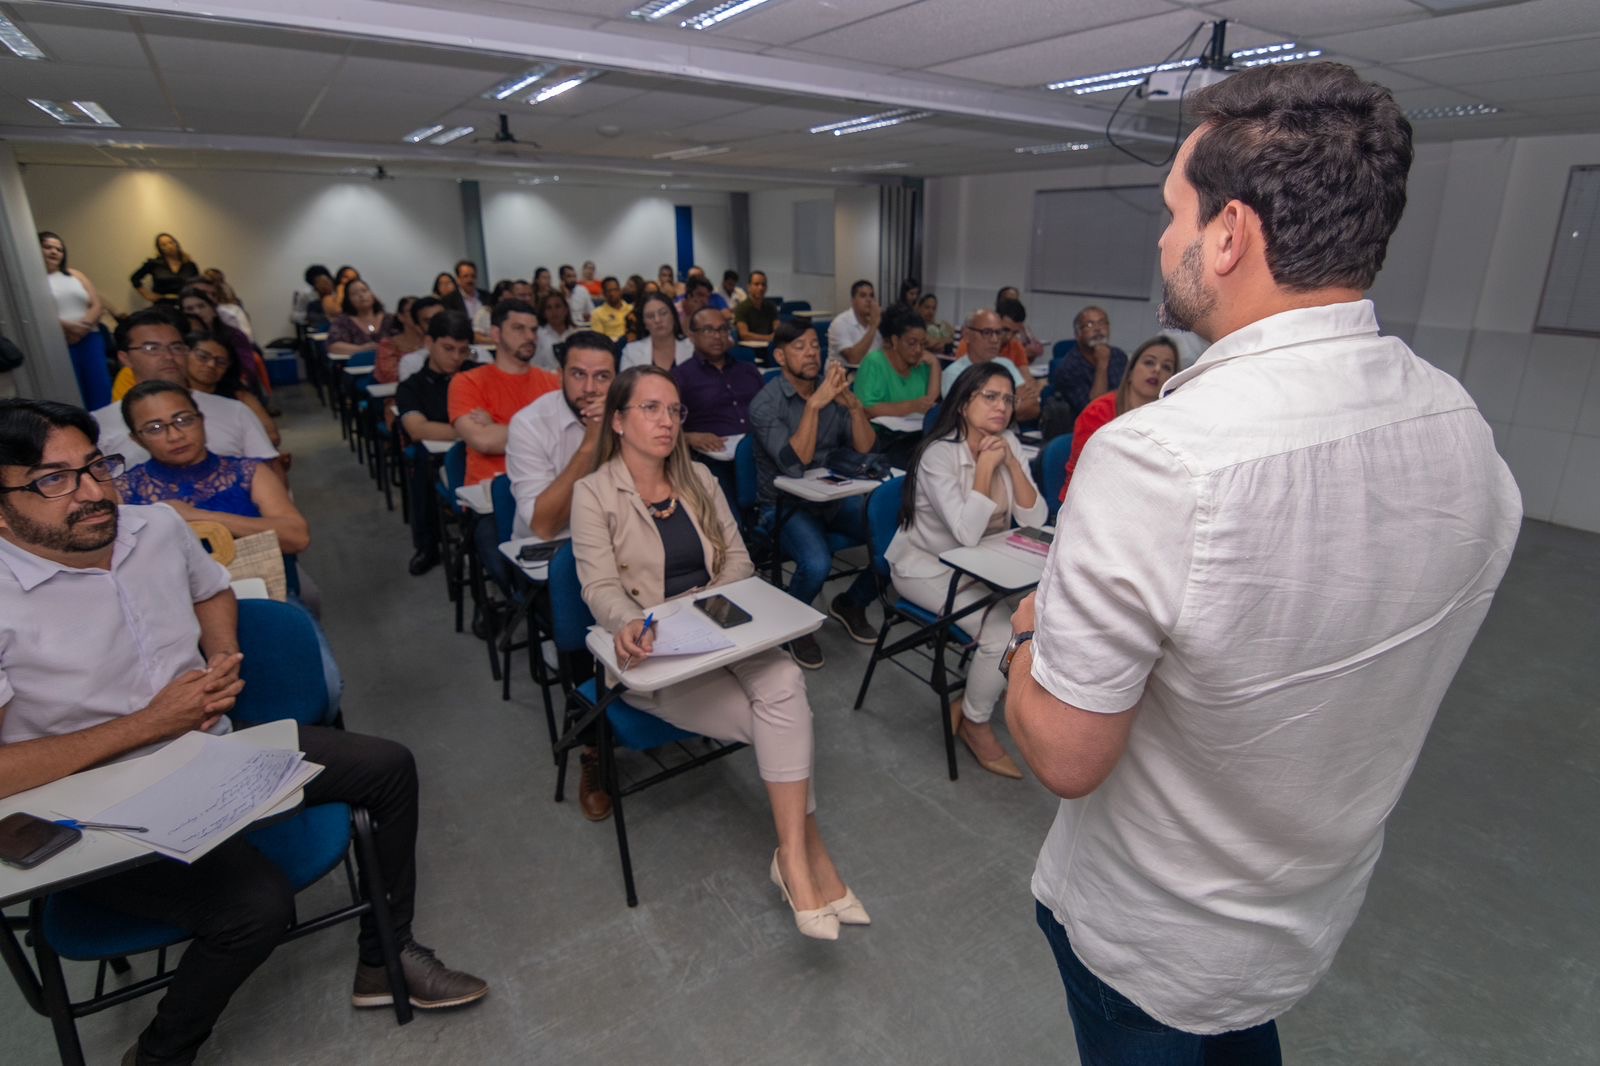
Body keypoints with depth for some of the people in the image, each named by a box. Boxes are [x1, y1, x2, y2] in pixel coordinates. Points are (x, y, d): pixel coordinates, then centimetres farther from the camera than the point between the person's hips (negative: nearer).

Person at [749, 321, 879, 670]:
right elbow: (795, 464, -23)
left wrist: (853, 403, -19)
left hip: (836, 497, 5)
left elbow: (865, 449, -3)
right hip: (785, 505, -5)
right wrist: (814, 404, -29)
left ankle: (851, 603, 11)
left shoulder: (832, 389, 4)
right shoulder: (765, 402, -10)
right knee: (817, 563, -33)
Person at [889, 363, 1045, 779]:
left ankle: (972, 701, 6)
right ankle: (974, 723, 4)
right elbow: (967, 533, -31)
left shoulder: (1009, 444, -2)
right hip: (927, 567, -7)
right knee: (1001, 631, -24)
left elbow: (1035, 519, -8)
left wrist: (1011, 463, -18)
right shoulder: (938, 453, -22)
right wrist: (986, 466, -26)